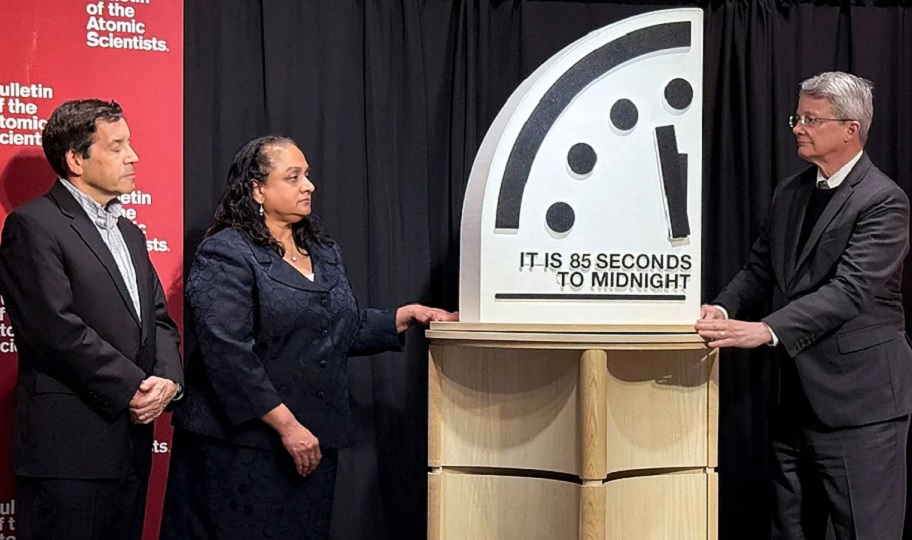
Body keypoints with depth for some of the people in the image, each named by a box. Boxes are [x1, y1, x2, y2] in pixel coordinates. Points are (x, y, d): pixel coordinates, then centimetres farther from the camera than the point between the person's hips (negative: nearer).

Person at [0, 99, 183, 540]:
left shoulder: (129, 234, 20)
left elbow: (159, 319, 16)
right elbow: (57, 329, -17)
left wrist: (168, 379, -4)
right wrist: (133, 387, -14)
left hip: (131, 446, 8)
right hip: (68, 451, -8)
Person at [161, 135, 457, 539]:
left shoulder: (325, 254, 16)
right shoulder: (225, 255, -10)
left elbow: (348, 328, 24)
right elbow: (228, 354, -19)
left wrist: (406, 316, 10)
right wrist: (285, 424, -21)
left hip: (312, 445, 7)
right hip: (242, 447, -7)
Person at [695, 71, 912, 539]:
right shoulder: (790, 193, 13)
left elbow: (849, 290, -23)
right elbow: (760, 269, 13)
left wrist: (765, 330, -33)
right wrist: (724, 308, -8)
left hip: (858, 399, -8)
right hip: (796, 396, 8)